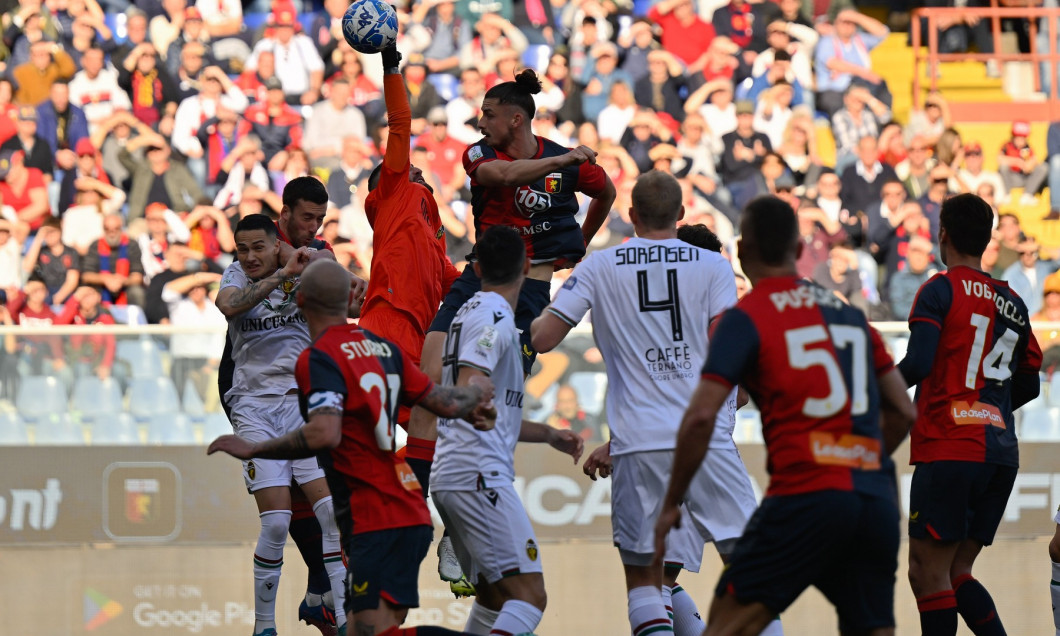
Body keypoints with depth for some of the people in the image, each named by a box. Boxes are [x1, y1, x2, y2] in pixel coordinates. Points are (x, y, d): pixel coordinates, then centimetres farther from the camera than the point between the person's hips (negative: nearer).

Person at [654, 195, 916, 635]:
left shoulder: (745, 318, 3)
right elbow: (903, 412, 20)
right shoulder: (849, 313, 20)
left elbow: (701, 417, -7)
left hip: (806, 495, -5)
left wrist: (672, 504, 2)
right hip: (877, 498, 5)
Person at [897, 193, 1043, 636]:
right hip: (1001, 456, 7)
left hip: (949, 451, -7)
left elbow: (917, 365, -17)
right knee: (954, 574, 12)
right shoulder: (1012, 303, 15)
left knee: (928, 574, -4)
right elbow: (1028, 386, 20)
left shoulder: (942, 290, -4)